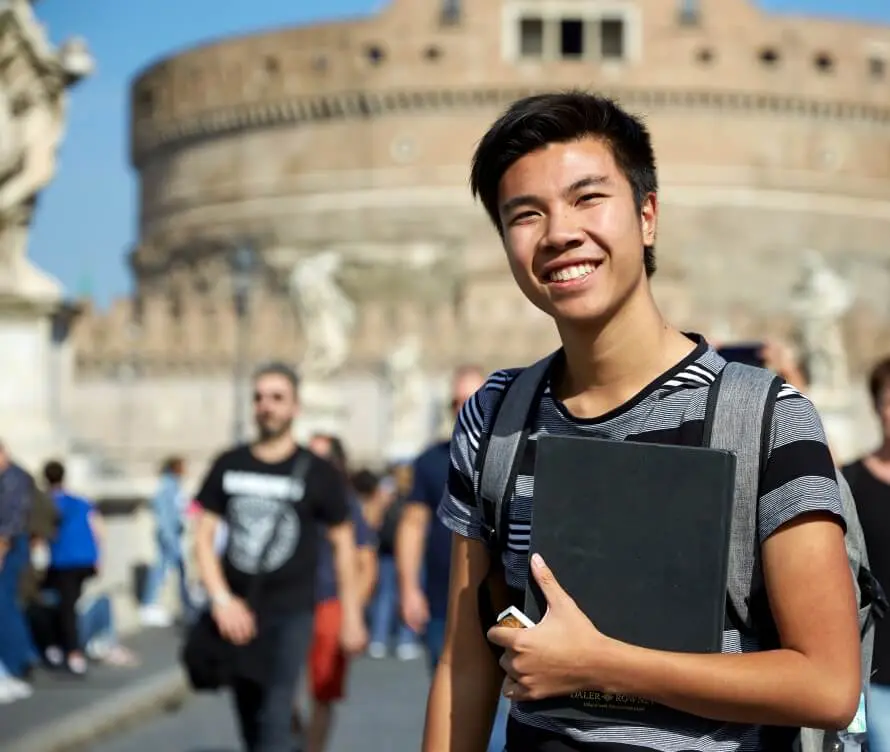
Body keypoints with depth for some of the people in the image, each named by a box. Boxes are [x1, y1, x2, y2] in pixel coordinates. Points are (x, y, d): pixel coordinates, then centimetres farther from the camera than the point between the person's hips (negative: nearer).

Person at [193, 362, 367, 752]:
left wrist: (351, 615, 2)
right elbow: (203, 536, 5)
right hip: (237, 613, 3)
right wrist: (221, 599, -9)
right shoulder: (228, 466, 4)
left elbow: (343, 544, 4)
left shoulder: (319, 474, -2)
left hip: (291, 613, -3)